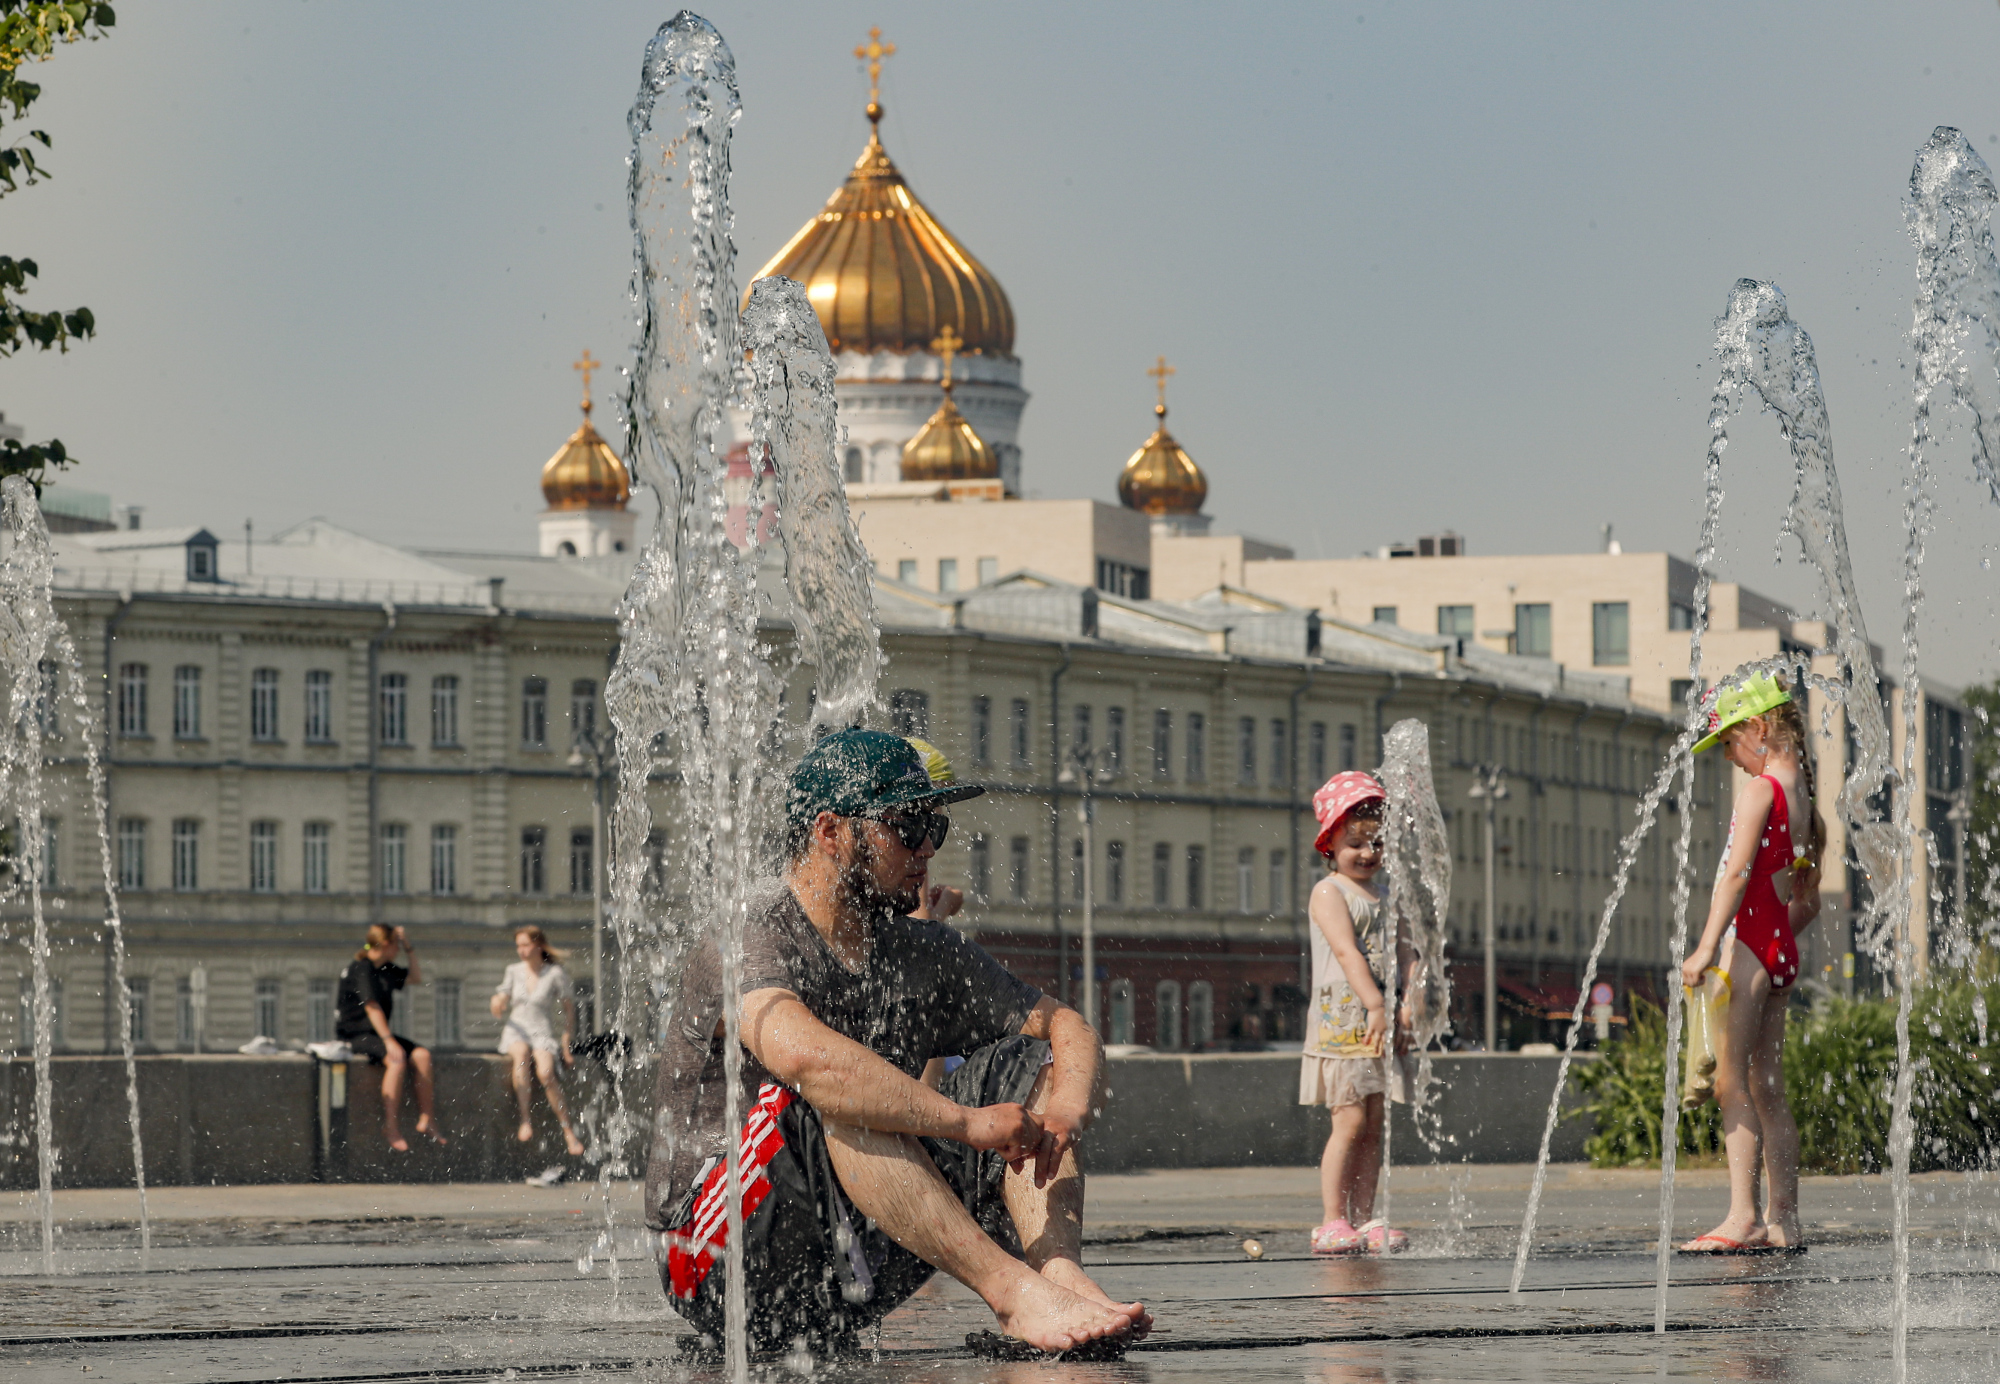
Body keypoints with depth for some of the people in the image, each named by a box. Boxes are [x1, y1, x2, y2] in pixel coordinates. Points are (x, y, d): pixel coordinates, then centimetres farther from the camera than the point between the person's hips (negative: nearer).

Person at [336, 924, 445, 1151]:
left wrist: (409, 948, 14)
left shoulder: (386, 970, 14)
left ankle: (426, 1120, -14)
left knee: (422, 1055, -13)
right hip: (353, 1034, -9)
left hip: (377, 1032, 9)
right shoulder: (360, 969, -13)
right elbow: (371, 1007, -21)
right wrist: (389, 1041, -26)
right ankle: (391, 1127, -31)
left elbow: (416, 978, 25)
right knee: (396, 1060, -33)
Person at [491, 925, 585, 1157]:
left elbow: (569, 1010, 3)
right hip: (516, 1032, 2)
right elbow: (499, 1010, 8)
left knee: (546, 1072, -33)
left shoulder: (555, 974, -1)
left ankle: (569, 1133, -25)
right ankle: (525, 1120, -36)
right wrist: (497, 1005, -18)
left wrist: (566, 1047, -2)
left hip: (543, 1034, -2)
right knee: (521, 1054, -37)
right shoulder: (514, 971, 9)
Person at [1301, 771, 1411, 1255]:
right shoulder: (1329, 893, -4)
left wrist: (1407, 1006, -8)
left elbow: (1403, 955, 10)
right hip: (1342, 1016, -7)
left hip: (1382, 1022, 7)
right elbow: (1347, 952, -16)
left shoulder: (1383, 899, 18)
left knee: (1373, 1127, 5)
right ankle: (1332, 1224, -9)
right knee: (1350, 1122, -11)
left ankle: (1365, 1221, 7)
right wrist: (1376, 1007, -25)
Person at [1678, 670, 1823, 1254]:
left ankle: (1743, 1215, -18)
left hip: (1748, 942, -9)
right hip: (1782, 951, 9)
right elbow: (1808, 904, 20)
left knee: (1731, 1081, -11)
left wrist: (1708, 945, -24)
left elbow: (1737, 873, -20)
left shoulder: (1760, 788, -10)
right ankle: (1784, 1220, 11)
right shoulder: (1804, 801, 16)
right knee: (1767, 1091, 11)